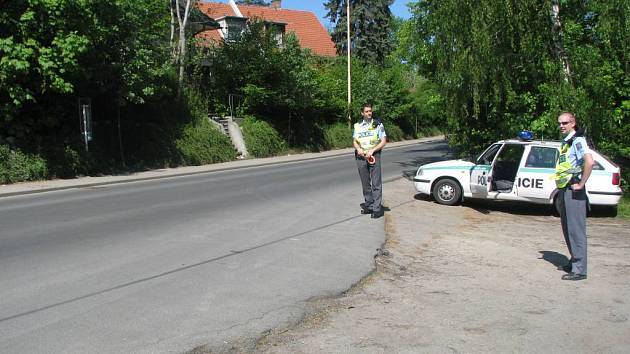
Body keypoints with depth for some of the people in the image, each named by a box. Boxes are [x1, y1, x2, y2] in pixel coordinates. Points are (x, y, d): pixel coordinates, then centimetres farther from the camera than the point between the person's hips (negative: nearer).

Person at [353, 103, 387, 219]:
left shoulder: (378, 124, 1)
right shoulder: (357, 126, 11)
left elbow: (383, 141, -1)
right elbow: (354, 141, 13)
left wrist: (372, 150, -14)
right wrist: (358, 149, -9)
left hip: (374, 156, -4)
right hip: (361, 157, 4)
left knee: (376, 183, -7)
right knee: (365, 183, 9)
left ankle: (377, 208, -8)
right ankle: (369, 206, 19)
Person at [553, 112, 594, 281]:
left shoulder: (577, 140, -13)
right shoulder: (566, 141, 17)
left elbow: (589, 162, -28)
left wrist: (581, 184, -22)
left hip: (573, 192, -10)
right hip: (564, 190, 10)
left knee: (576, 230, -7)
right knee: (568, 229, 16)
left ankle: (579, 270, -4)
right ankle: (574, 262, 28)